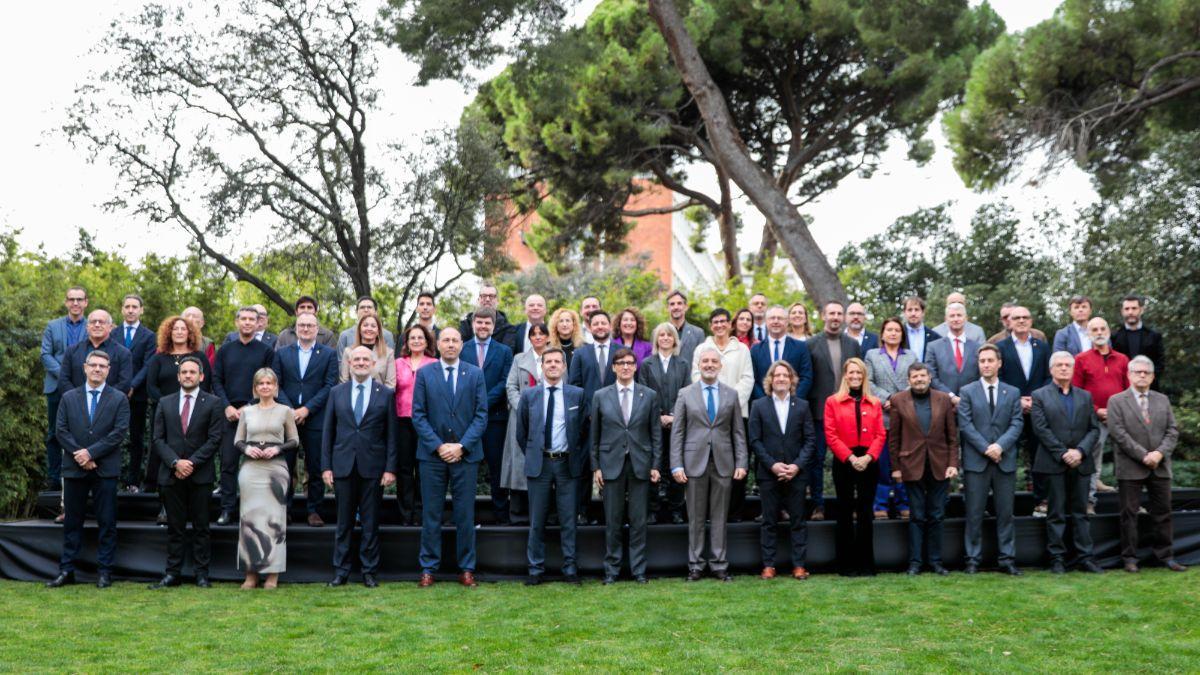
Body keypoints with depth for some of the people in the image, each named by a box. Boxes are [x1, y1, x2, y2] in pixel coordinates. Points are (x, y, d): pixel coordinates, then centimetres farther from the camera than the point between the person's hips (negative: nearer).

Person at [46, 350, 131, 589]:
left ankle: (104, 571, 7)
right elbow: (60, 430, 3)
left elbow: (119, 432, -6)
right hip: (74, 468, 2)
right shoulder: (69, 397, 10)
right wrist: (79, 456, -10)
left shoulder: (119, 399, 3)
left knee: (107, 522, 1)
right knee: (72, 521, 7)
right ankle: (66, 571, 12)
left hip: (105, 469, -2)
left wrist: (91, 452, -14)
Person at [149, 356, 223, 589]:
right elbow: (157, 439, 5)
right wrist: (175, 462, -9)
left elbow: (215, 440, -3)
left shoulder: (212, 403, 3)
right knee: (174, 526, 5)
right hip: (171, 474, 2)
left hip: (200, 474, -2)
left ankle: (202, 574, 7)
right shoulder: (165, 403, 11)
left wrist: (192, 463, -11)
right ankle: (173, 573, 10)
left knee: (201, 527, 2)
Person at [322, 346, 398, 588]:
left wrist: (390, 468, -5)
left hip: (373, 467, -1)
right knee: (344, 521, 6)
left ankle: (369, 571, 12)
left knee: (371, 522, 4)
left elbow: (391, 434, 1)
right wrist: (326, 466, 1)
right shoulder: (337, 392, 9)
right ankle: (341, 571, 14)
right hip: (343, 466, 1)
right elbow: (328, 431, 8)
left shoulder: (386, 394, 3)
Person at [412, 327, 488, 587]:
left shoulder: (475, 374, 5)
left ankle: (466, 569, 11)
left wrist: (462, 446, -10)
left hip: (466, 454, 0)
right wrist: (438, 446, -10)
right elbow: (418, 415, 0)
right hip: (432, 453, 0)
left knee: (465, 514, 4)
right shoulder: (424, 373, 4)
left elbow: (481, 415, 1)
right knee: (431, 514, 4)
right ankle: (428, 568, 11)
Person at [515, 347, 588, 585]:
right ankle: (536, 569, 13)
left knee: (568, 519, 4)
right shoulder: (529, 395, 4)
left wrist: (579, 459, 3)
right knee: (537, 520, 5)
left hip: (567, 464, 0)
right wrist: (530, 456, 7)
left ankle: (569, 568, 13)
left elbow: (585, 430, 7)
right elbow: (521, 432, 11)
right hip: (538, 464, 0)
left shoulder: (577, 395, 3)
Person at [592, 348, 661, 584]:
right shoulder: (601, 396, 5)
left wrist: (655, 465, 0)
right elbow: (594, 434, 6)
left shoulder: (649, 396, 5)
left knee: (638, 521, 3)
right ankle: (611, 570, 13)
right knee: (612, 521, 3)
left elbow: (656, 432, 6)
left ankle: (638, 570, 12)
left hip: (640, 465, 0)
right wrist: (595, 467, 1)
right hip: (611, 465, 0)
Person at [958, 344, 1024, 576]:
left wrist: (1000, 445, -13)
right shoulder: (967, 392, 4)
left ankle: (1007, 559, 11)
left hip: (1005, 460, 2)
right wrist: (986, 449, -12)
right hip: (976, 461, -2)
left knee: (1005, 513, 5)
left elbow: (1017, 424, 3)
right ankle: (973, 560, 6)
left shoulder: (1013, 393, 11)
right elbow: (965, 425, -3)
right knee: (974, 514, 1)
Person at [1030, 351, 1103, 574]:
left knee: (1080, 512, 7)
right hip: (1053, 464, -3)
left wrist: (1080, 451, -8)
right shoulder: (1040, 396, 2)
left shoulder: (1085, 397, 14)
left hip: (1081, 463, 3)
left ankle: (1084, 557, 10)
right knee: (1056, 514, 1)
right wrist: (1063, 453, -13)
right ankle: (1057, 559, 5)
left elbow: (1094, 429, 8)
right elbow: (1041, 429, -7)